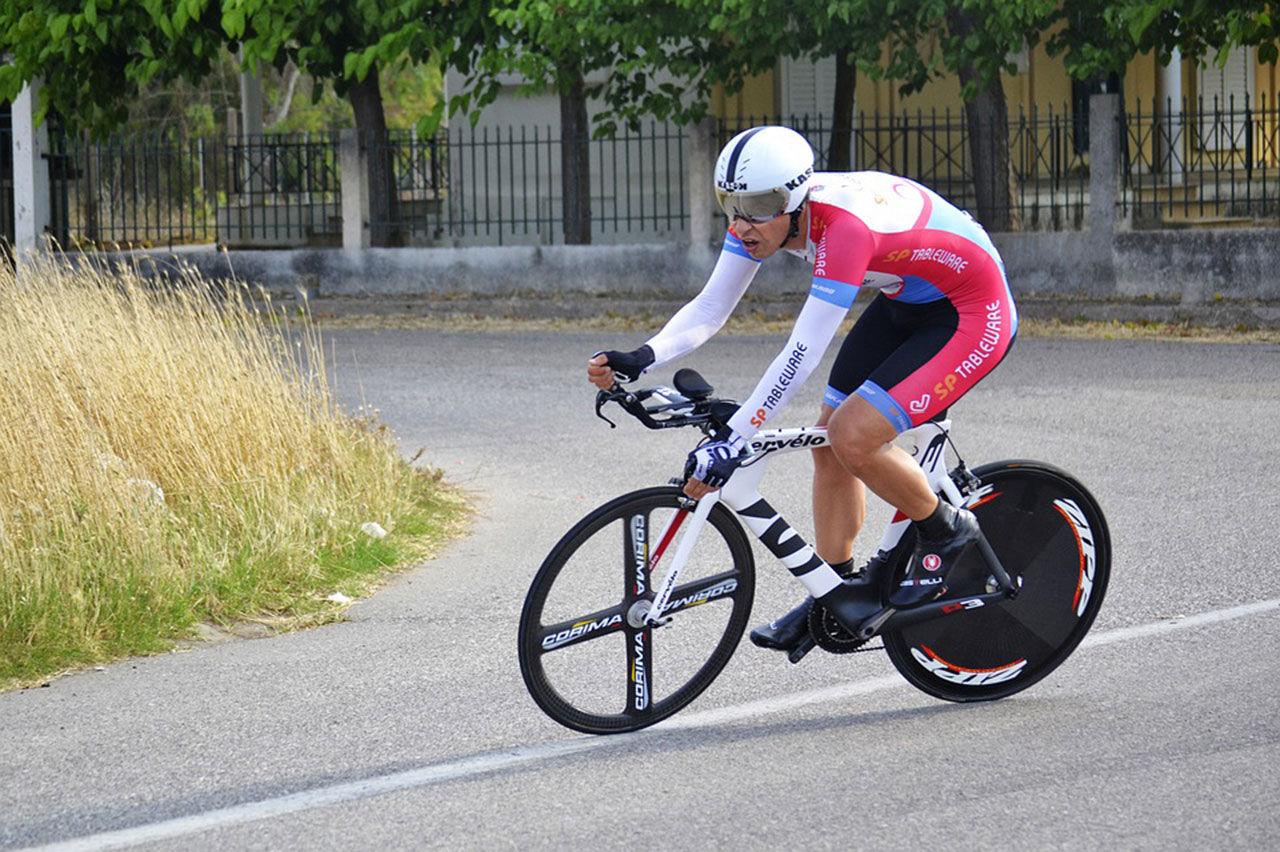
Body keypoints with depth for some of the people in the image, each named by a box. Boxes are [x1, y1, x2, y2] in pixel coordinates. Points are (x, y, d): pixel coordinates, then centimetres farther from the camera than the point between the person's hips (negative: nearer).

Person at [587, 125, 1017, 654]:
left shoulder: (845, 226, -36)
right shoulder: (764, 210, -12)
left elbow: (802, 356, -38)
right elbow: (709, 310, -8)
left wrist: (731, 441, -41)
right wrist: (638, 362, -25)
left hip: (973, 314, -9)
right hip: (906, 302, 9)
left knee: (853, 437, -19)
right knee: (829, 441, 4)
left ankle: (946, 532, 5)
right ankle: (834, 597, 17)